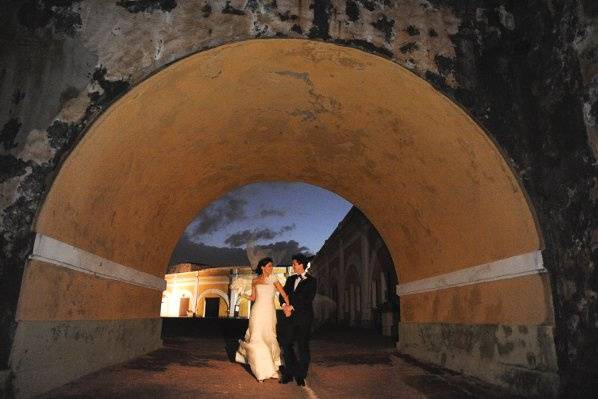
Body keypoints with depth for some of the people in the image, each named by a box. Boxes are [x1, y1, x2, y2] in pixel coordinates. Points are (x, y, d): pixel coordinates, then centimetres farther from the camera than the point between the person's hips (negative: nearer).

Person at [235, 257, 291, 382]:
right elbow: (253, 297, 11)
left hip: (270, 312, 0)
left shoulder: (272, 278, 1)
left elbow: (283, 293, -5)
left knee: (269, 338, 7)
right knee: (257, 338, -2)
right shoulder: (255, 281, 4)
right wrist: (243, 295, -9)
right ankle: (262, 371, 8)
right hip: (258, 312, 0)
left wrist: (288, 306, -19)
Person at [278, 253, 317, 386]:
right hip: (289, 316, 5)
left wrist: (292, 307, -12)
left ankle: (301, 376, 14)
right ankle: (289, 373, 17)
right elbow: (283, 294, 12)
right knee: (286, 344, 4)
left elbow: (307, 299, -11)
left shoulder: (311, 281, -2)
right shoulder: (290, 279, 17)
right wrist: (284, 305, -8)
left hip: (303, 317, -5)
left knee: (302, 346, 2)